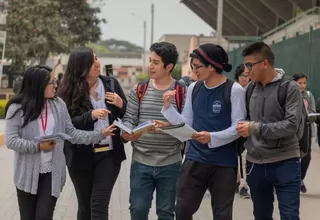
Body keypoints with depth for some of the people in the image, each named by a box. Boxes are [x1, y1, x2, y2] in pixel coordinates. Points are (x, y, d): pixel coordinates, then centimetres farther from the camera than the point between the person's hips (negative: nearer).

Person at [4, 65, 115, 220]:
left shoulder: (58, 105, 3)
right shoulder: (17, 108, -8)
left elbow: (72, 134, 4)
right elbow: (11, 140, -11)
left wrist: (99, 134, -4)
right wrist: (37, 146, -18)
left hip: (52, 173, 2)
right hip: (27, 174, -1)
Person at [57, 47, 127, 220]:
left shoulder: (111, 83, 3)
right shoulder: (70, 91, -4)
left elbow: (128, 115, 10)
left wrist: (121, 105, -11)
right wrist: (91, 115, -26)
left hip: (109, 154, 0)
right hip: (81, 157, 0)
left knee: (99, 205, -7)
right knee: (85, 206, 12)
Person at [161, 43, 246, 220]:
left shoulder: (234, 90, -10)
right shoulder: (193, 88, 6)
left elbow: (238, 128, -12)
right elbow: (186, 123, 7)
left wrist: (212, 137, -26)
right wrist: (168, 107, -6)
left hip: (224, 163, -4)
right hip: (194, 159, 4)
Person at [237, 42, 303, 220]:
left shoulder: (289, 88, -8)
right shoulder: (251, 88, 8)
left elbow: (291, 125, -17)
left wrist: (256, 128, -21)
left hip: (285, 163, -5)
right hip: (255, 164, 5)